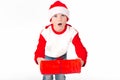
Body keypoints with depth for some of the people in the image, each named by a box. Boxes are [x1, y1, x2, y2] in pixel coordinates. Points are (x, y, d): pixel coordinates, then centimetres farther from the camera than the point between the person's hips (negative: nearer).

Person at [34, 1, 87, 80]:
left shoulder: (72, 32, -34)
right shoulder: (45, 32, -37)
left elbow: (80, 48, -41)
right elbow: (40, 49, -44)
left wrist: (81, 60, -65)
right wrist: (39, 58, -69)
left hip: (62, 55, 2)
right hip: (48, 56, -1)